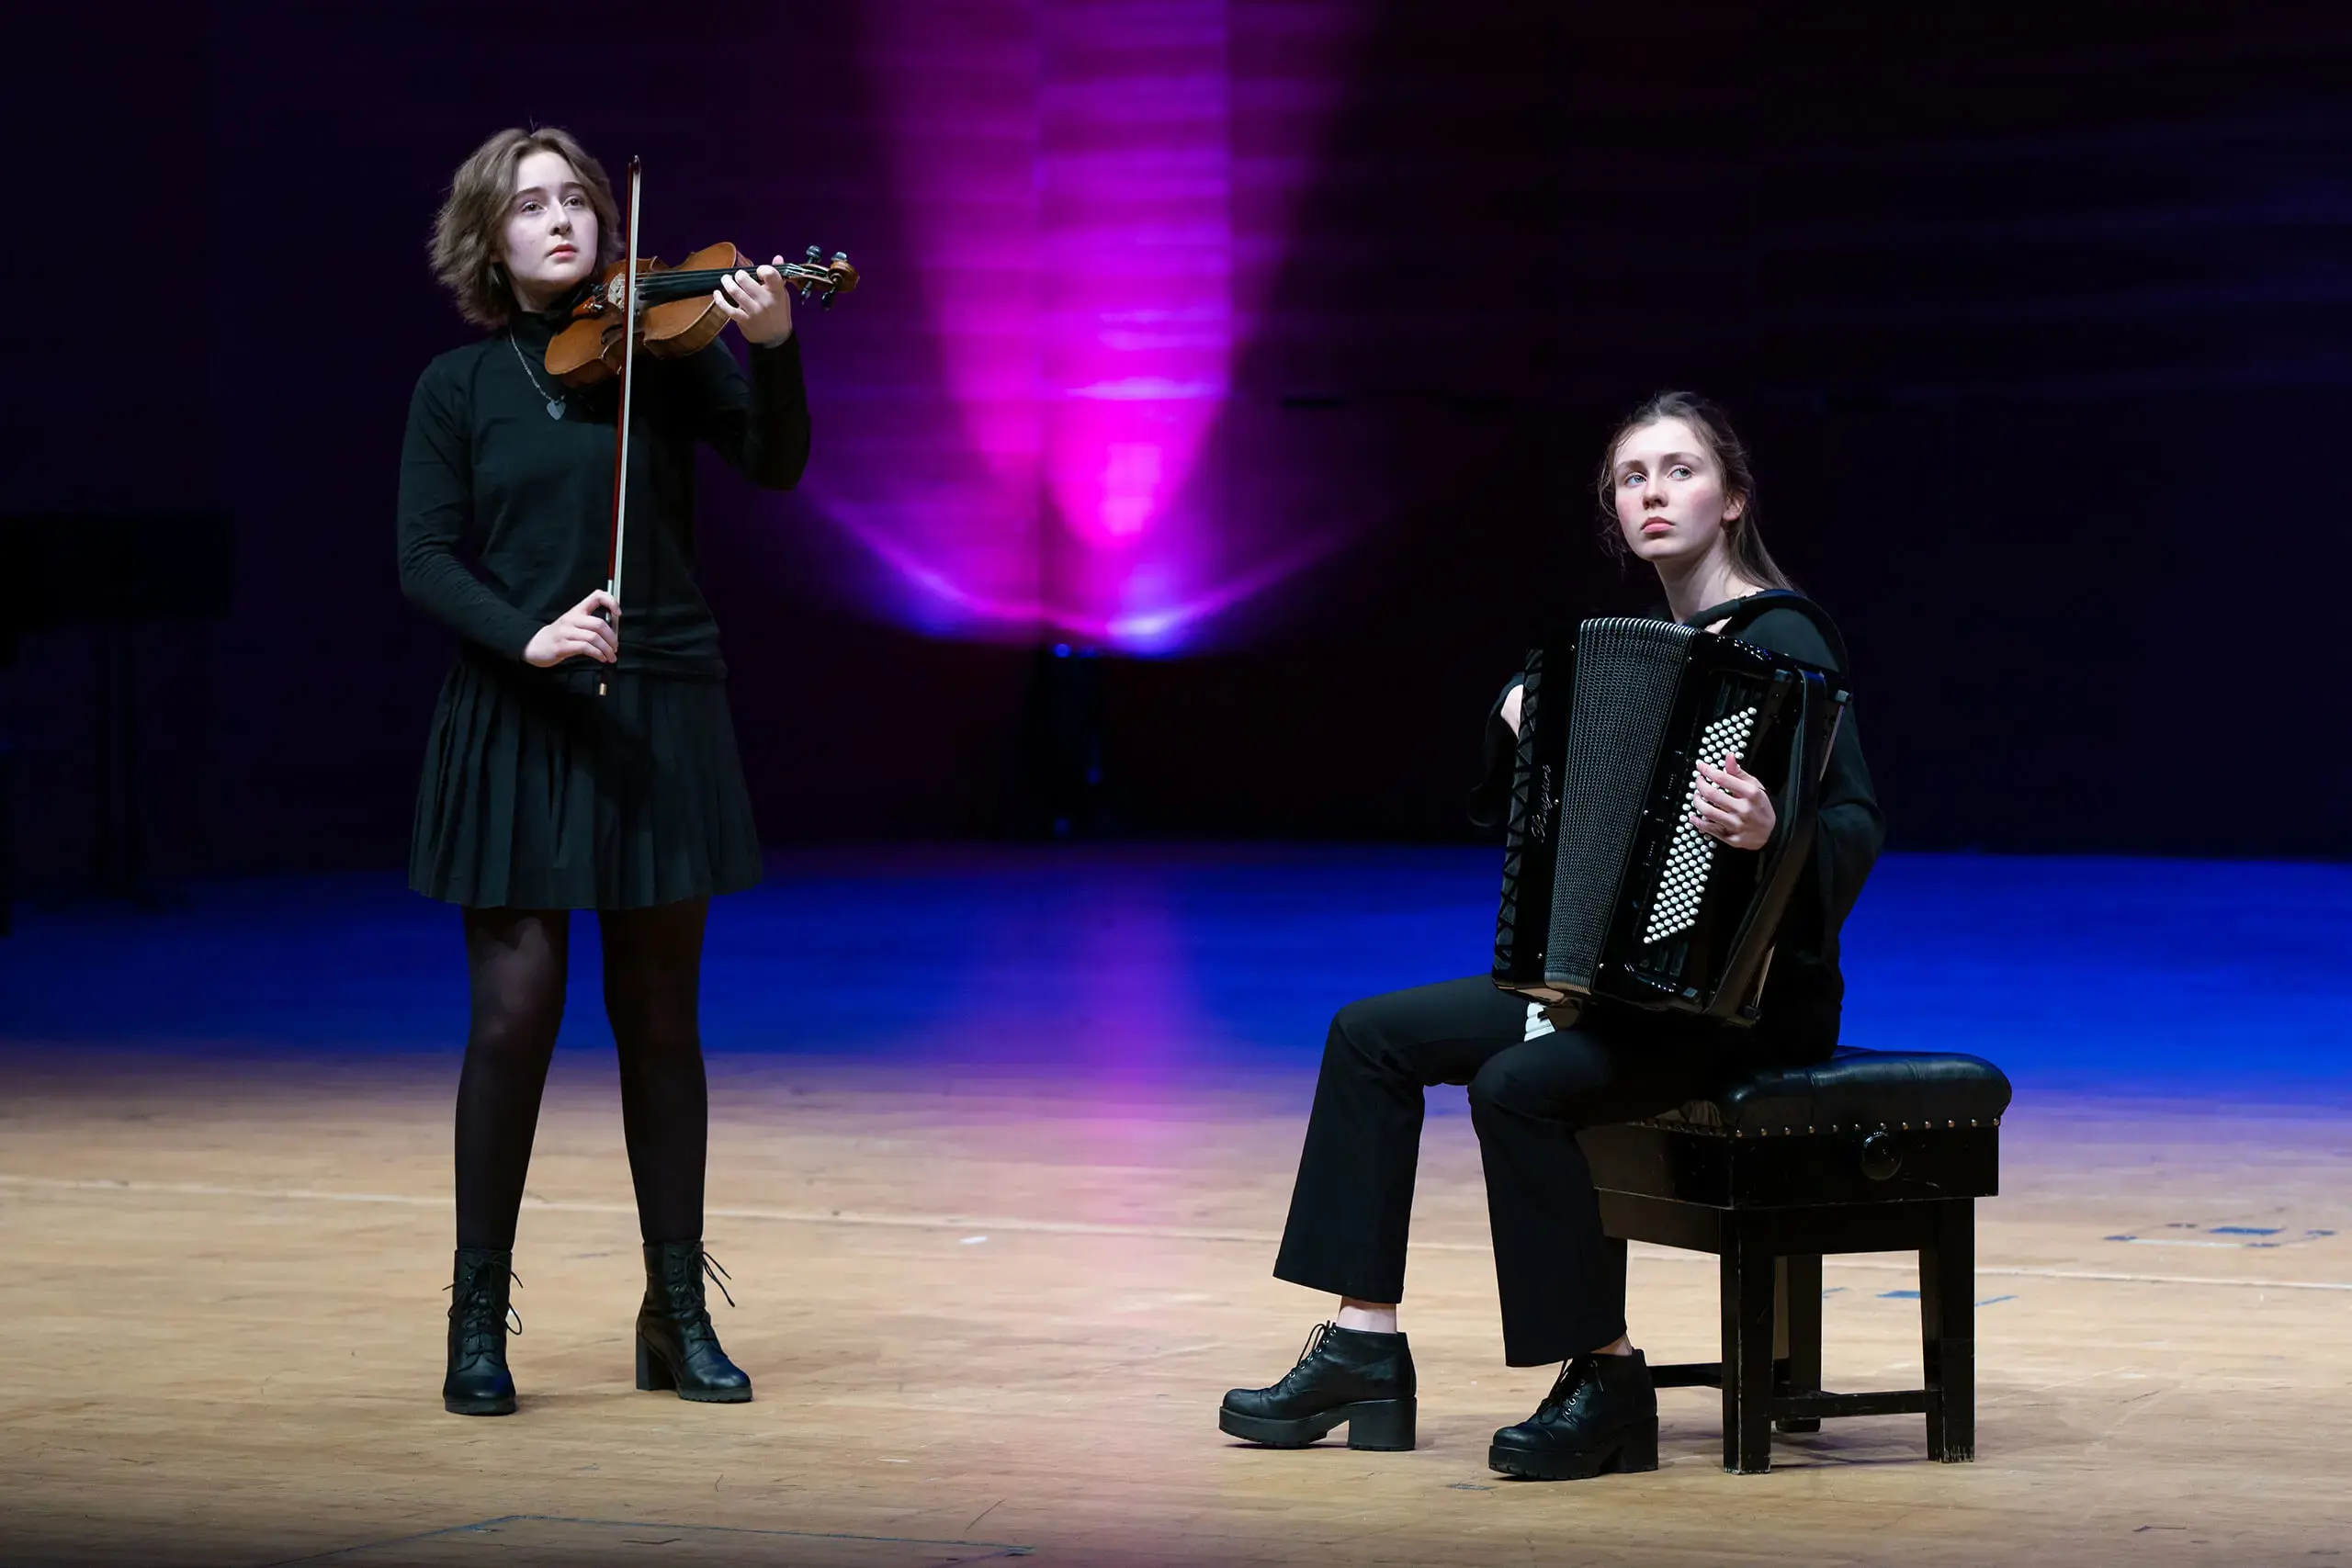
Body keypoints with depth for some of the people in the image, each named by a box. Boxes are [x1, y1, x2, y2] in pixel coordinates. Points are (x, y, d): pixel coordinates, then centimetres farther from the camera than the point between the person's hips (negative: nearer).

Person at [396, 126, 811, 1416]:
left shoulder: (658, 348, 3)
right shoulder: (457, 388, 4)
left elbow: (773, 463, -10)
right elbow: (425, 561, -3)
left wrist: (773, 348, -29)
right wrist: (523, 635, -20)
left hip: (659, 716, 1)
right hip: (516, 725, -1)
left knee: (659, 1019, 7)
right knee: (515, 1009, -6)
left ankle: (678, 1313, 16)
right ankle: (477, 1315, 5)